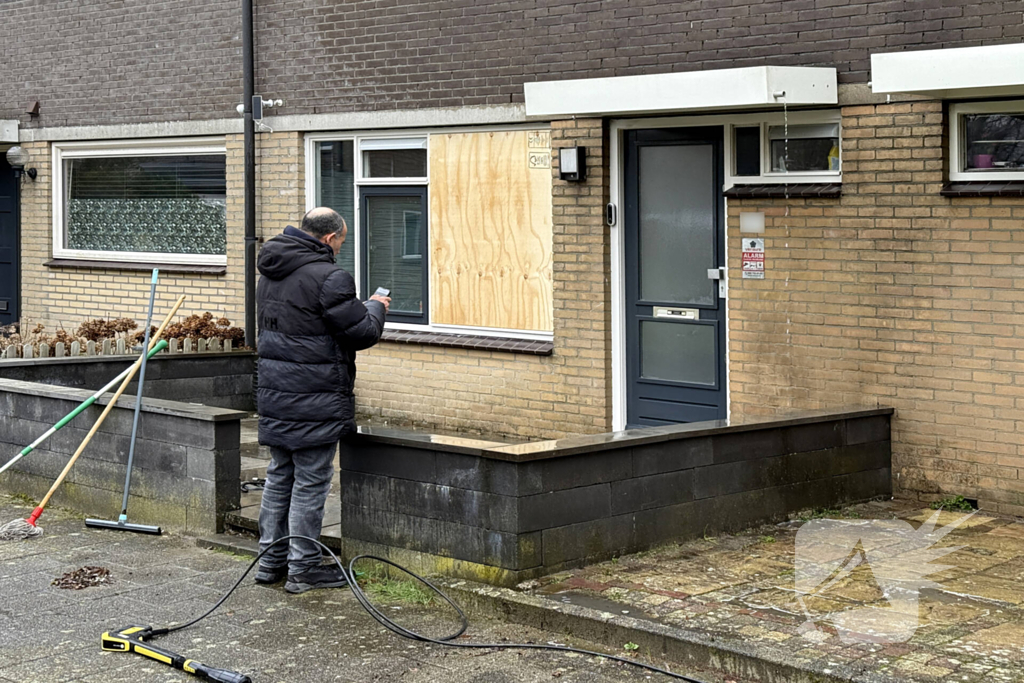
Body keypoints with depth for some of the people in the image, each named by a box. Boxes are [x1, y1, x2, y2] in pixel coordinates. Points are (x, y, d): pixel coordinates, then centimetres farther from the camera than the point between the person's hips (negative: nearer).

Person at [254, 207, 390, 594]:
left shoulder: (271, 275, 13)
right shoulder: (327, 277, -17)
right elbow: (364, 333, -14)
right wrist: (376, 307, 8)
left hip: (274, 394, 9)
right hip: (314, 401, -8)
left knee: (279, 477, 16)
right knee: (310, 482, -1)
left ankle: (271, 560, 22)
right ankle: (302, 569, 5)